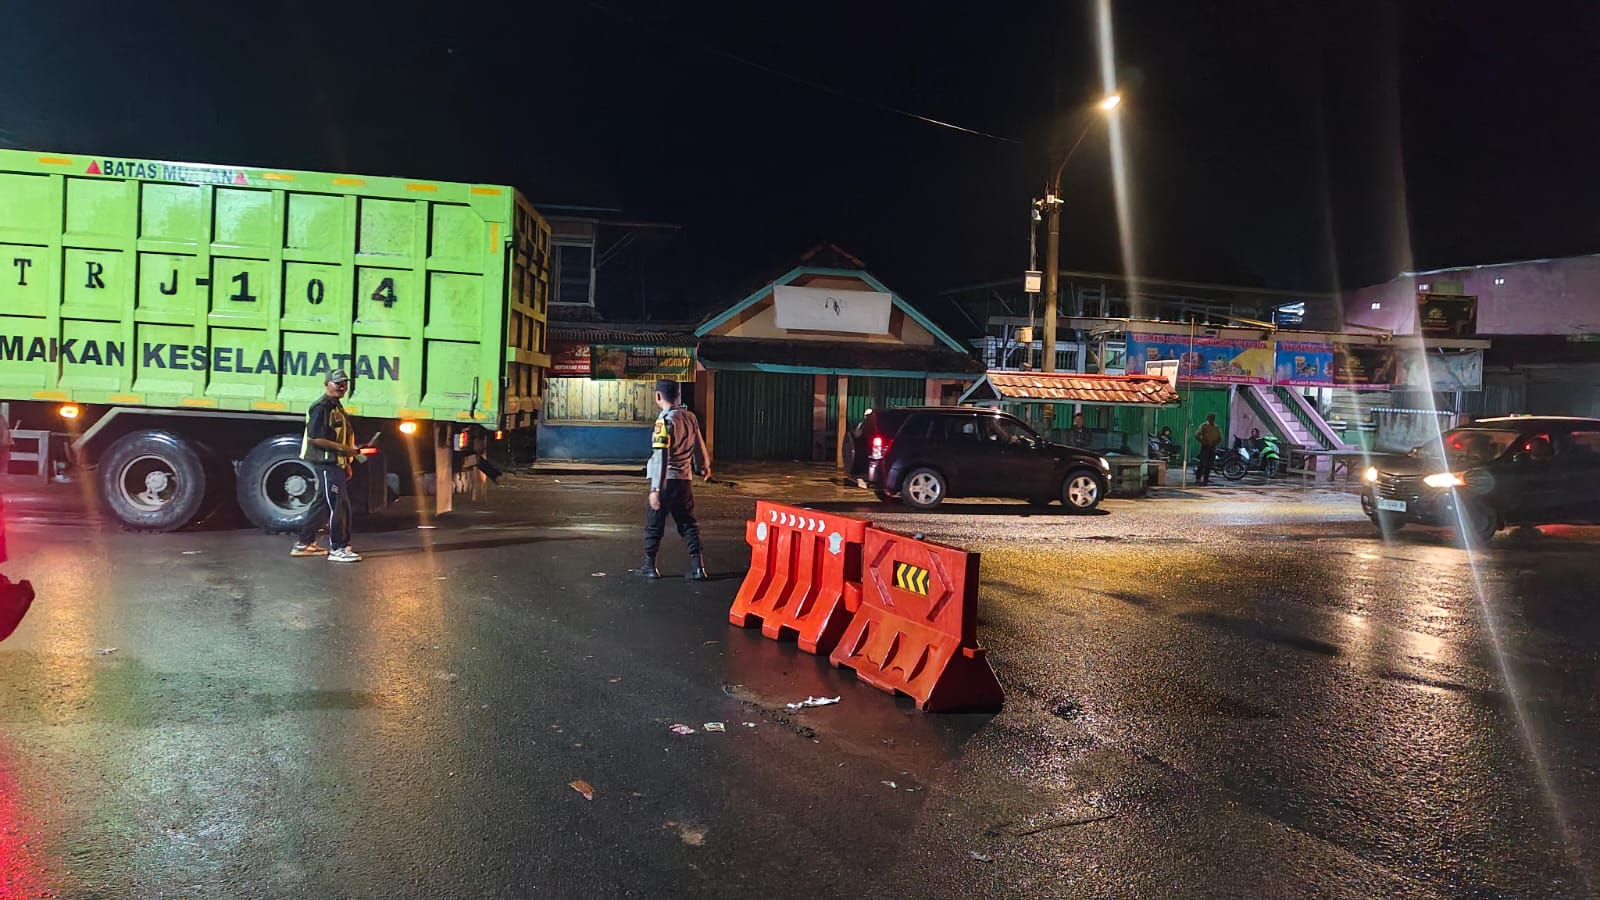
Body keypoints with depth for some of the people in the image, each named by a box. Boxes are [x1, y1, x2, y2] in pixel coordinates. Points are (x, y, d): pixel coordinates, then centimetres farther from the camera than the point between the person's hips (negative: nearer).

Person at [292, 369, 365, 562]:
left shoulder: (337, 407, 17)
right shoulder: (321, 407, -14)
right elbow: (313, 438, -21)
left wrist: (347, 463, 20)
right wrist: (342, 448, -21)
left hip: (336, 463, 10)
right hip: (326, 464, -10)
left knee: (323, 503, 15)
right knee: (338, 505, -8)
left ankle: (304, 544, 23)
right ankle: (337, 548, -3)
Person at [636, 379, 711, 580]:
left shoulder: (665, 421, -16)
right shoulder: (690, 417, 5)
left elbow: (661, 457, -22)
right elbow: (699, 445, 19)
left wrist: (655, 489, -24)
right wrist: (704, 466, 38)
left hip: (666, 480, -6)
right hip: (685, 478, 6)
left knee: (654, 523, 8)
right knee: (688, 523, 11)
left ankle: (650, 566, 15)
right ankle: (698, 567, 5)